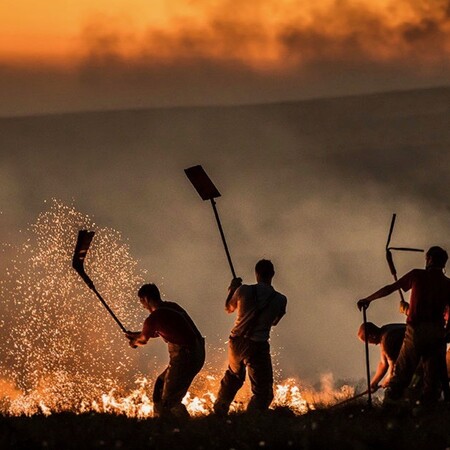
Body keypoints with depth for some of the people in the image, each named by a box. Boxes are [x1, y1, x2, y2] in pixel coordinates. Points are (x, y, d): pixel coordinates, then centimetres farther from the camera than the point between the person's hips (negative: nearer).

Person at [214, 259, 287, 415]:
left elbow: (229, 308, 13)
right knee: (263, 391, 5)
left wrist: (233, 289, 29)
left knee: (233, 376, 32)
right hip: (258, 346, -4)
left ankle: (219, 410, 41)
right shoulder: (280, 300, -7)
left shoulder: (244, 291, -6)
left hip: (236, 342, 4)